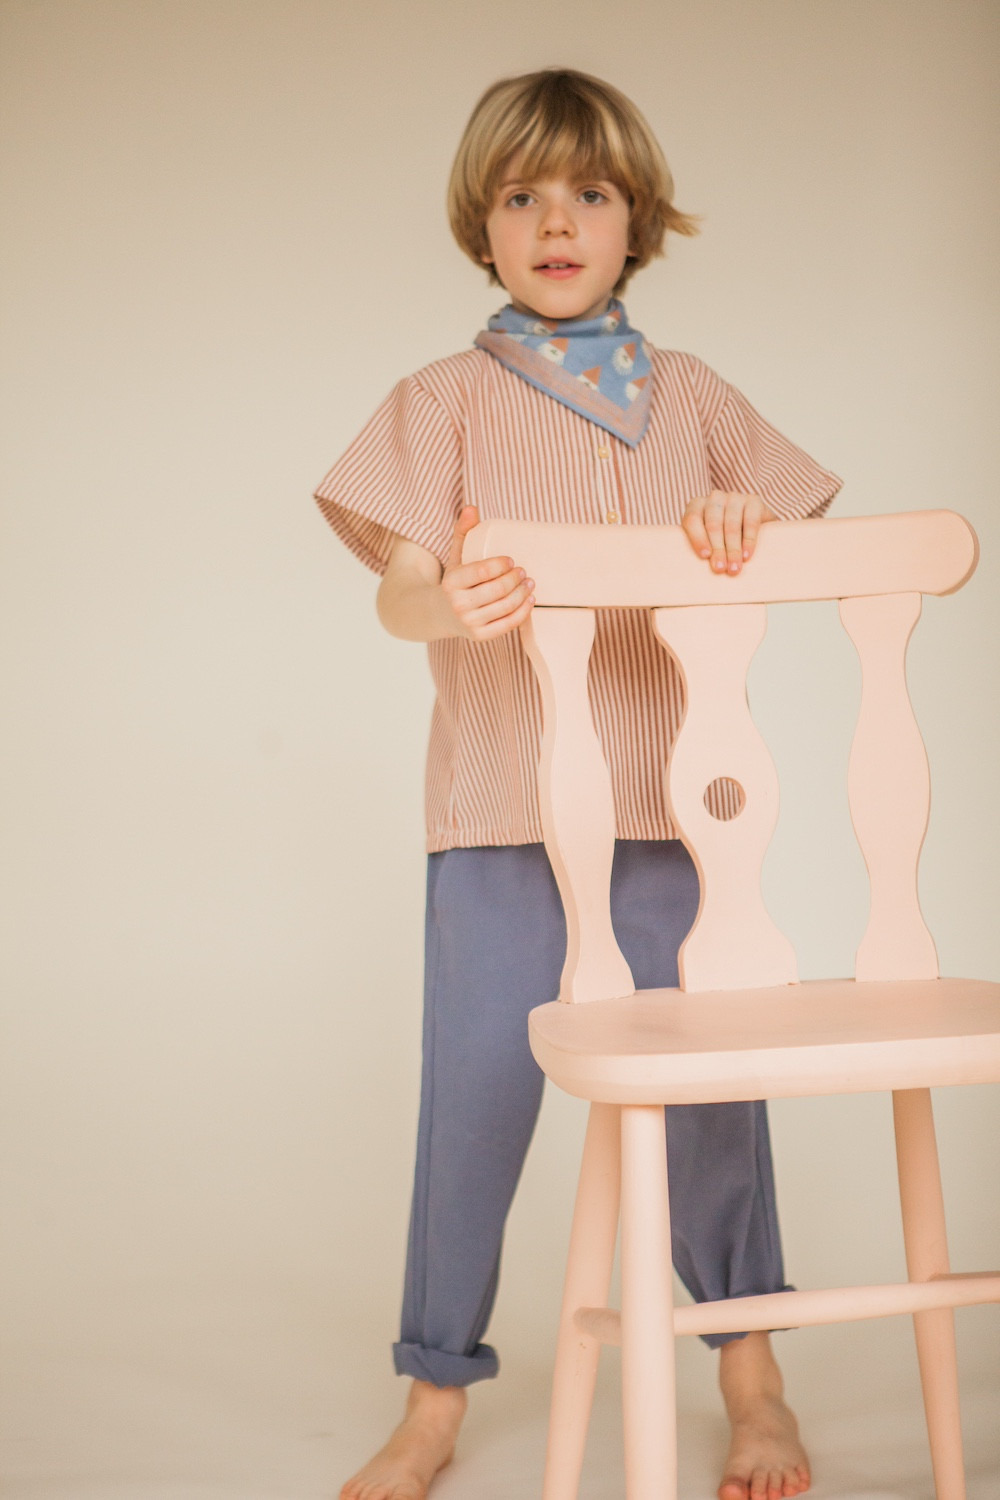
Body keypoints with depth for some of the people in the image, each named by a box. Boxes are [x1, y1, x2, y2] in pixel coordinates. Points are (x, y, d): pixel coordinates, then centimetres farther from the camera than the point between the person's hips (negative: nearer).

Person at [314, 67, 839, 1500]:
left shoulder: (692, 393, 11)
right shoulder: (447, 398, 4)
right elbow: (398, 591, -6)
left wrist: (745, 519, -12)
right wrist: (450, 605, -30)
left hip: (678, 800, 2)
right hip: (501, 810, -1)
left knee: (710, 1080, 6)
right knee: (473, 1096, 2)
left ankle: (751, 1373, 26)